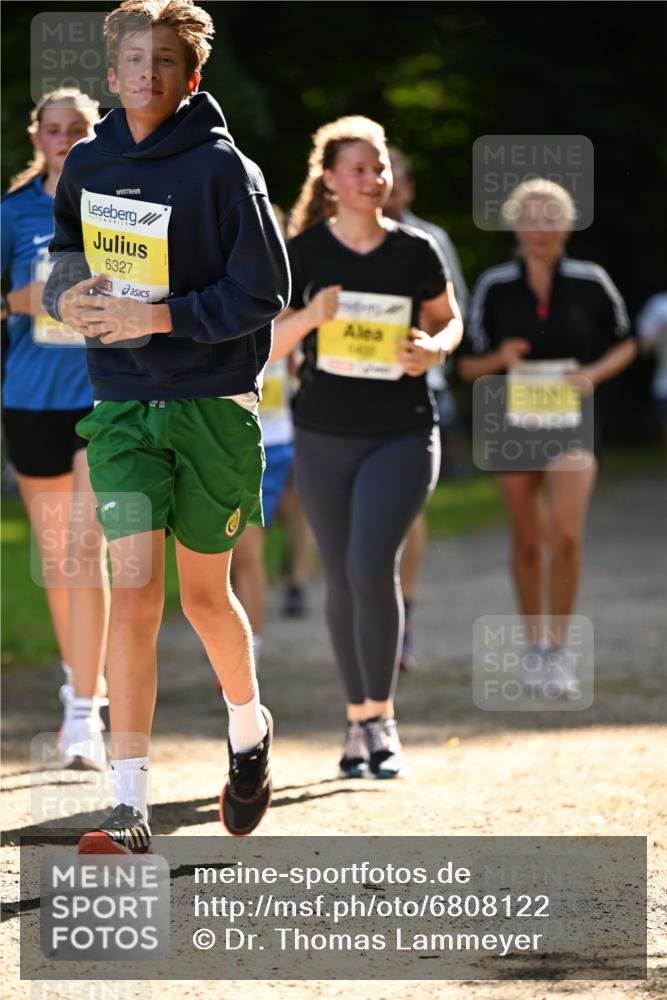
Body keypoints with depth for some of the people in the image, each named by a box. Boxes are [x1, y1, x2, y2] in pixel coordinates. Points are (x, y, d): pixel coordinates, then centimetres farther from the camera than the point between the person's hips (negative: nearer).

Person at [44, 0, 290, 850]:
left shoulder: (221, 168, -10)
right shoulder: (87, 165, 5)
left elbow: (265, 292, -10)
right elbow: (63, 256, 21)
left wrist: (159, 316, -19)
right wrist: (68, 294, -2)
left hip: (213, 406, -2)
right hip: (121, 405, 3)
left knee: (203, 596, 11)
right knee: (133, 589, -10)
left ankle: (249, 731, 42)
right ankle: (129, 808, -10)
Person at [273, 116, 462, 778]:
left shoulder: (416, 252, -1)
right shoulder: (303, 253, -2)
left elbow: (449, 320, 14)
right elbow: (265, 345, -1)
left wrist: (434, 347, -8)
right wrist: (311, 315, -21)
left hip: (401, 435, -1)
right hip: (323, 437, 1)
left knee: (372, 568, -18)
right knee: (342, 583, 6)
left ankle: (380, 718, -5)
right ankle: (359, 721, 21)